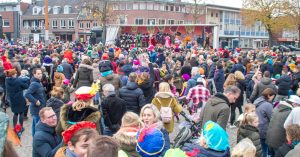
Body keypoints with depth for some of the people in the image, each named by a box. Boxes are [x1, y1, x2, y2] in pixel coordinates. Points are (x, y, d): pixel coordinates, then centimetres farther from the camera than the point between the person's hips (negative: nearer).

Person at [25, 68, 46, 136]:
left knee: (35, 125, 18)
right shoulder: (34, 84, -21)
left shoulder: (38, 83, 10)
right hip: (37, 108, -10)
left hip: (39, 108, 10)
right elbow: (27, 94, -31)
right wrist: (35, 101, -26)